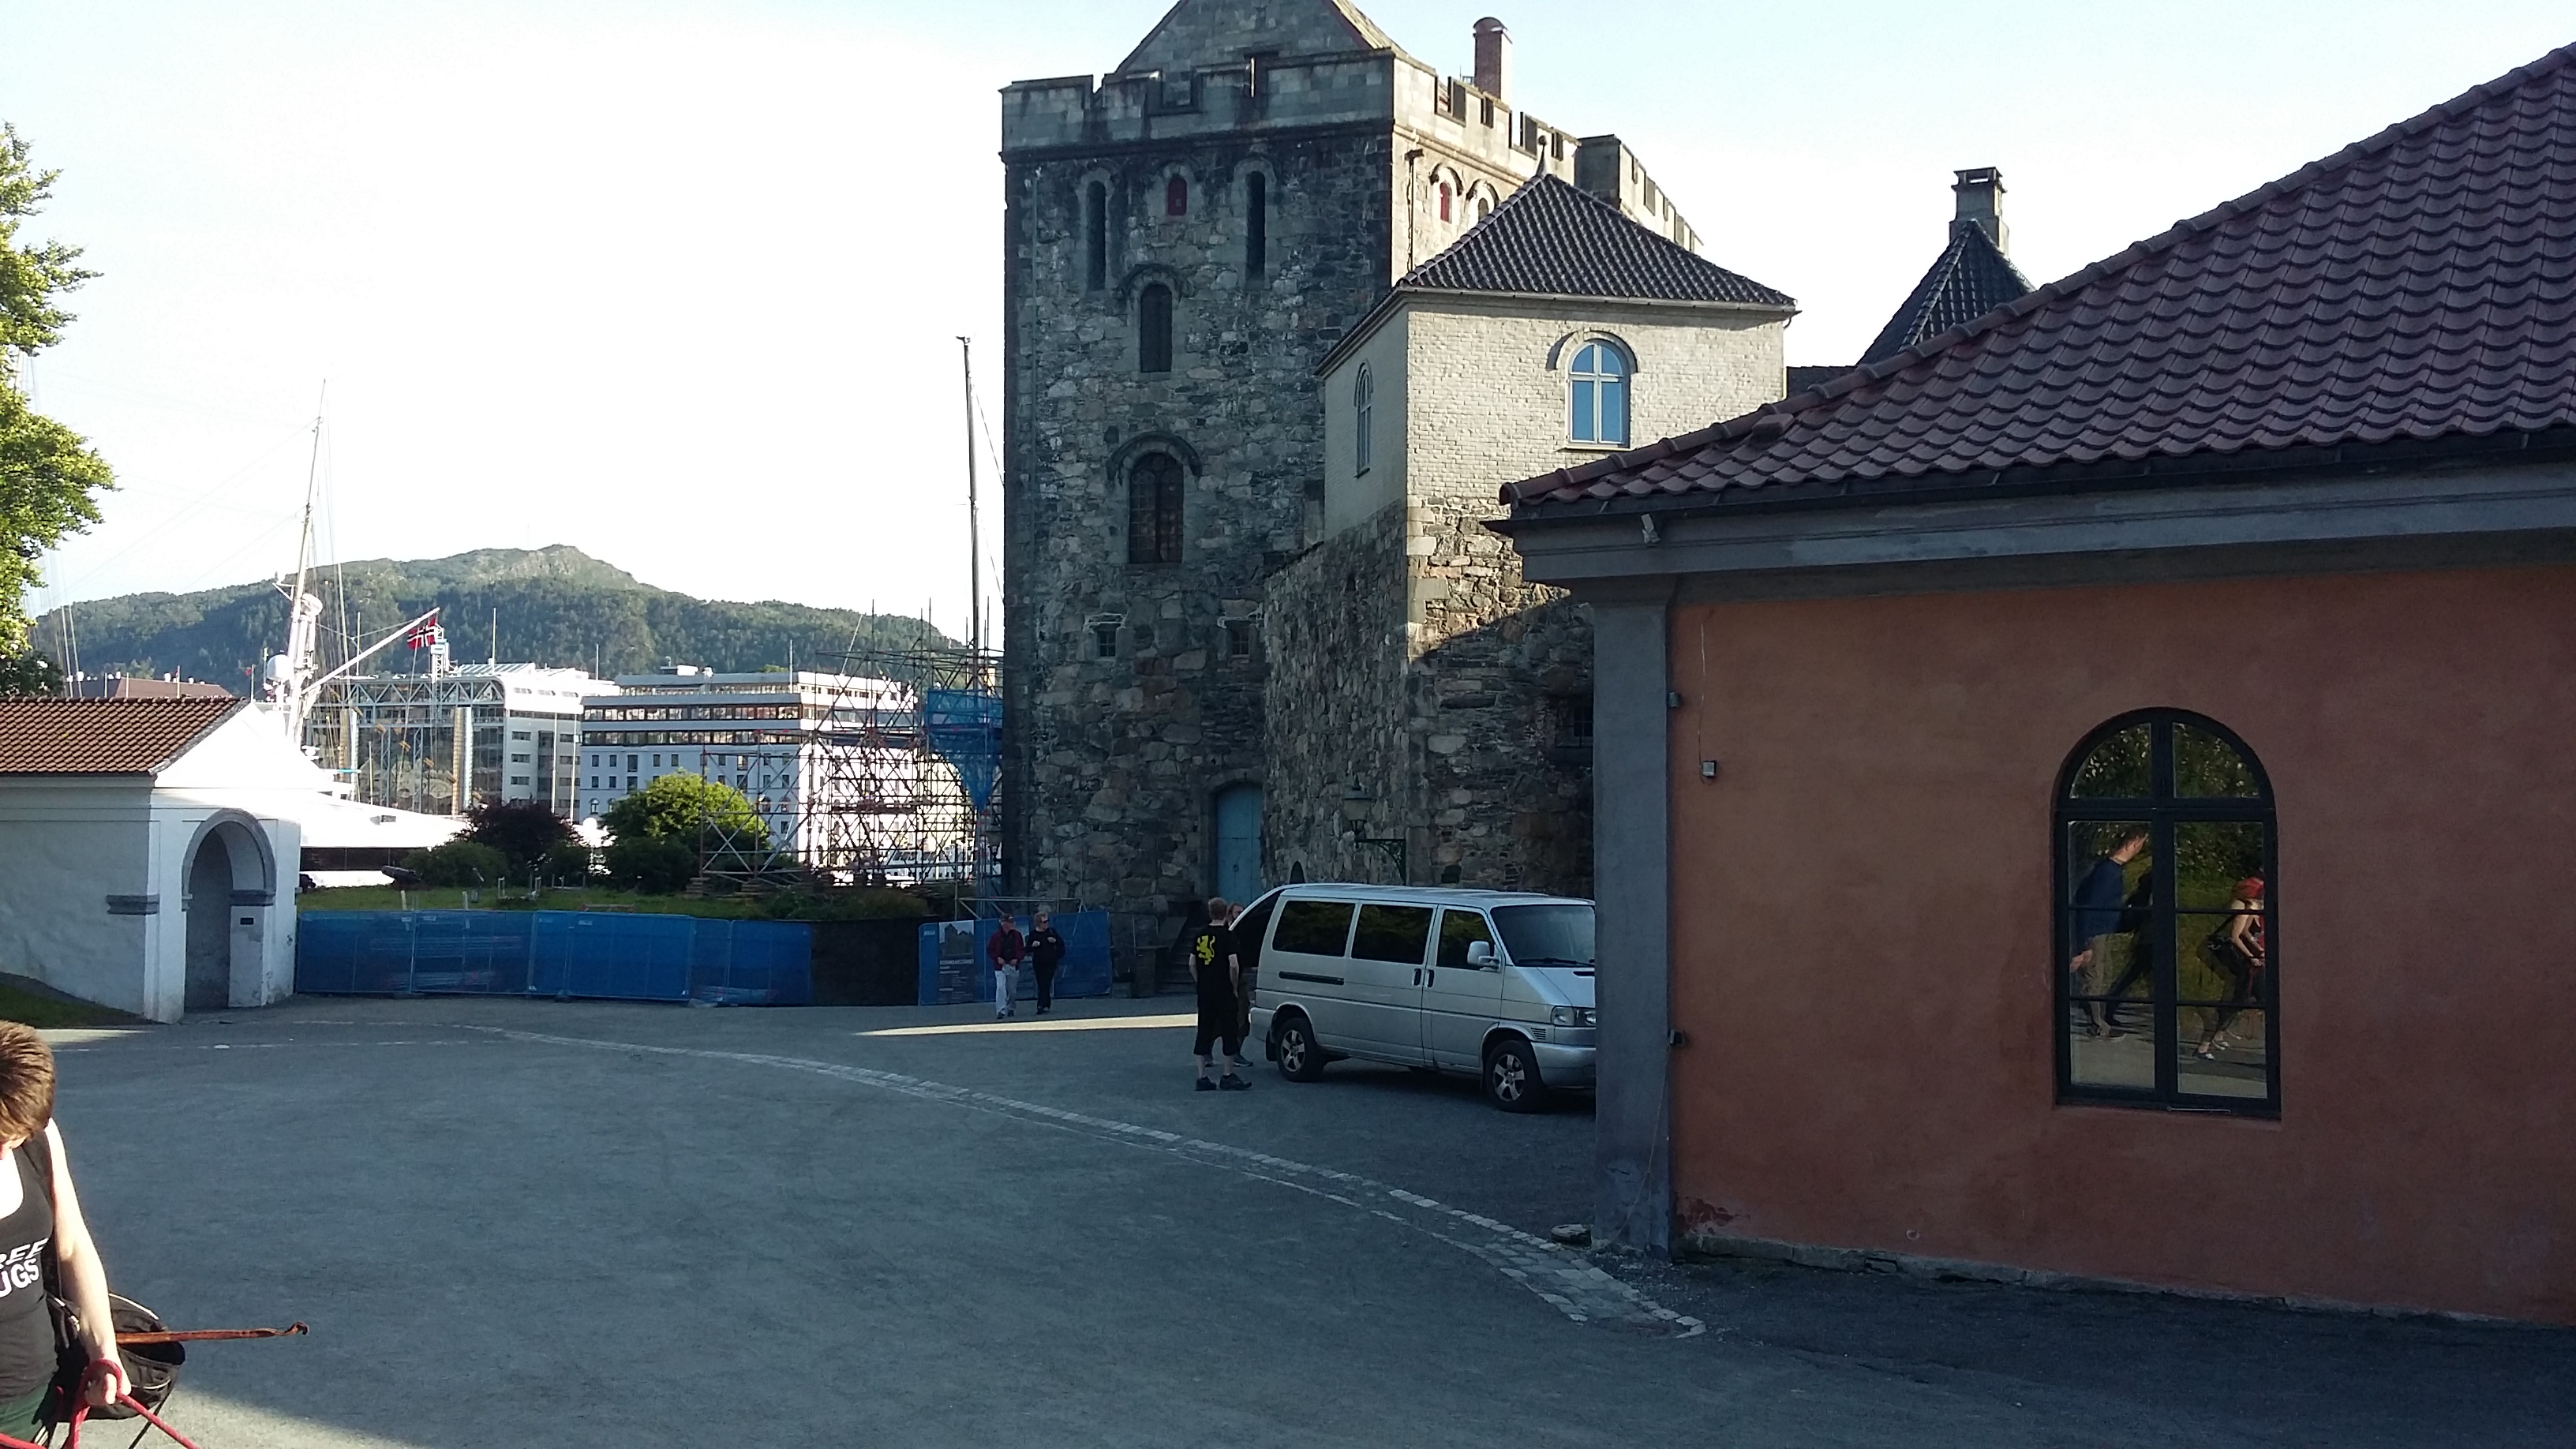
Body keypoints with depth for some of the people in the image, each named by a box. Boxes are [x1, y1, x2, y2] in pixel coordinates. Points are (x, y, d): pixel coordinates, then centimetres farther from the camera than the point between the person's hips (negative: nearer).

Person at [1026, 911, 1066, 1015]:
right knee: (1041, 985, 5)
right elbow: (1028, 949, 3)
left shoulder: (1051, 931, 3)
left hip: (1050, 963, -1)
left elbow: (1061, 942, 10)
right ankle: (1047, 1005, 16)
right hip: (1038, 963, 1)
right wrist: (1033, 945, -17)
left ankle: (1041, 1006, -18)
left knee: (1045, 984, -10)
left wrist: (1055, 940, -9)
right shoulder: (1033, 934, 0)